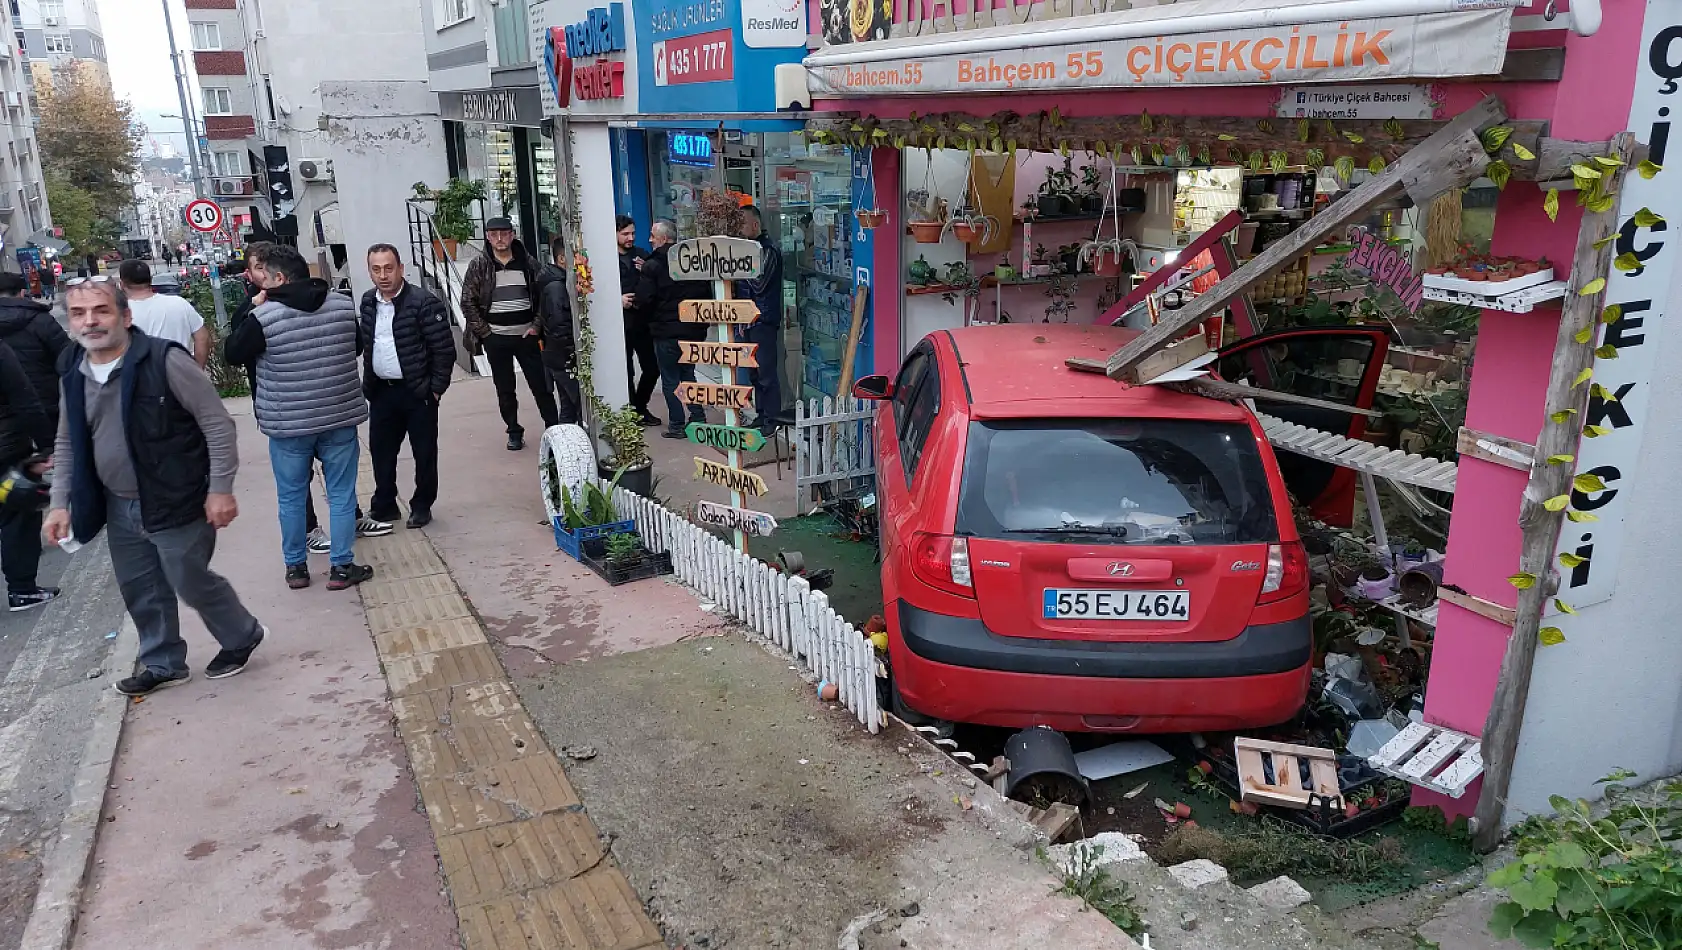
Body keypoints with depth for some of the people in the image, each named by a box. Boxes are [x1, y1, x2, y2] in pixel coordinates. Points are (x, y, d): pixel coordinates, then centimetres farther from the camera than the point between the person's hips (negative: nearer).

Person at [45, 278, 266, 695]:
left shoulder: (165, 361, -18)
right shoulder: (73, 373, 3)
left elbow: (218, 424, -16)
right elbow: (67, 444, 15)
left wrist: (220, 488, -18)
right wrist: (61, 502, 9)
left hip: (177, 503, -7)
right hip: (119, 507, 7)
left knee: (191, 582, 5)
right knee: (140, 591, 16)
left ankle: (243, 636, 31)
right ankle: (164, 664, 35)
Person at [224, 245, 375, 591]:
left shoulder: (264, 316, -13)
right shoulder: (344, 305, -2)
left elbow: (233, 353, 2)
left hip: (288, 423, -2)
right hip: (339, 417, 2)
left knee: (291, 498, 14)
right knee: (341, 495, 9)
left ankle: (296, 567, 24)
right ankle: (342, 567, 13)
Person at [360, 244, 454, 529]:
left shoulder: (424, 302, -14)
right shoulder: (368, 302, 5)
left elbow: (444, 349, -13)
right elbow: (366, 345, 16)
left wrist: (435, 389, -12)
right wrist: (368, 383, 11)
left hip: (418, 392, -6)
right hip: (381, 391, 6)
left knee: (424, 453, 5)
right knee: (381, 451, 13)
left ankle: (422, 506, 21)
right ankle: (383, 506, 27)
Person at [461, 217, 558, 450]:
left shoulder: (527, 262, 2)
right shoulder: (479, 266, -1)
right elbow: (468, 302, 0)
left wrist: (536, 326, -2)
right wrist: (484, 332, -5)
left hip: (526, 335, 0)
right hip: (496, 338, 0)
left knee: (541, 385, 2)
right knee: (505, 390, 8)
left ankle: (553, 428, 12)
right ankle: (514, 432, 20)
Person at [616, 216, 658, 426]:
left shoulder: (642, 255, 10)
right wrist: (618, 299, -18)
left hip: (642, 321, 5)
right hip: (620, 323, -4)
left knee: (652, 368, 7)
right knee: (626, 372, 1)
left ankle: (641, 407, 26)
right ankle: (632, 411, 15)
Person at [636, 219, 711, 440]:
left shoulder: (652, 266, -11)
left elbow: (643, 300, -14)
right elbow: (707, 293, 9)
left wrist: (650, 318, 6)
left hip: (666, 331, -6)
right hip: (694, 329, 6)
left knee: (670, 380, 4)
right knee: (687, 374, 20)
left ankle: (677, 425, 7)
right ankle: (698, 417, 17)